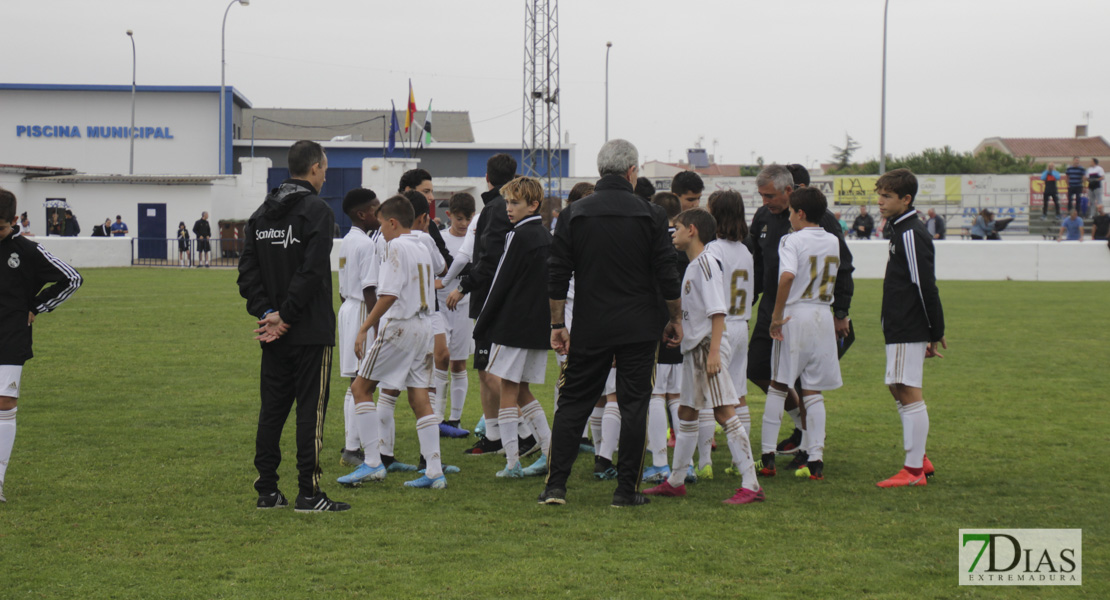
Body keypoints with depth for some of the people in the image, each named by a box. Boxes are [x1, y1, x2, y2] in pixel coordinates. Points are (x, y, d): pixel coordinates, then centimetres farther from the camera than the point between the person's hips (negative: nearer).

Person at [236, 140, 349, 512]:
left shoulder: (261, 213, 12)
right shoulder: (316, 210, -10)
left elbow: (247, 271, 6)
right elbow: (311, 272, -19)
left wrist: (267, 311, -1)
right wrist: (285, 316, -13)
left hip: (274, 333, 7)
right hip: (310, 331, -7)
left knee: (272, 409, 10)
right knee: (311, 409, -3)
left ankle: (267, 490, 12)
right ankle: (308, 493, -3)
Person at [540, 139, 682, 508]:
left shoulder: (574, 214, 0)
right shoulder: (650, 215, -3)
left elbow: (557, 277, 1)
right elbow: (667, 276, -3)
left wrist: (557, 325, 8)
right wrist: (676, 319, 10)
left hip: (589, 330, 1)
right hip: (640, 329, -1)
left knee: (573, 403, 7)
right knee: (634, 404, 5)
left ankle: (556, 484, 1)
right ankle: (626, 489, 5)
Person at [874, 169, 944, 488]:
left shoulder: (911, 234, -16)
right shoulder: (902, 231, 16)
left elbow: (925, 287, -19)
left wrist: (935, 332, -17)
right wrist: (933, 332, 20)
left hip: (908, 331, -11)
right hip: (900, 329, 11)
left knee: (908, 392, -7)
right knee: (899, 389, 16)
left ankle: (914, 471, -4)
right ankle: (920, 460, 23)